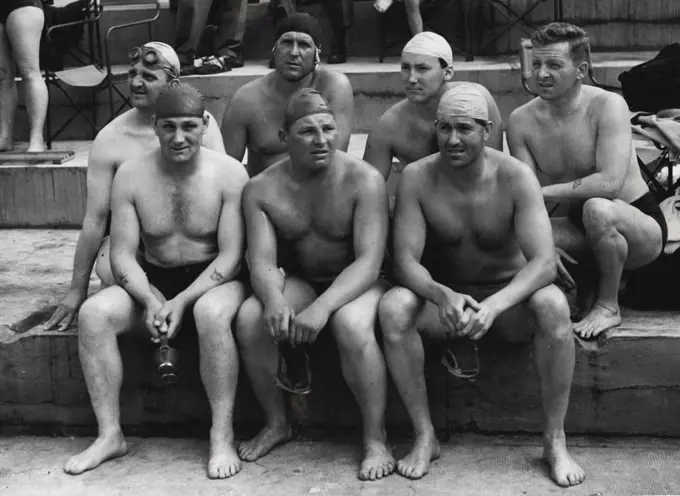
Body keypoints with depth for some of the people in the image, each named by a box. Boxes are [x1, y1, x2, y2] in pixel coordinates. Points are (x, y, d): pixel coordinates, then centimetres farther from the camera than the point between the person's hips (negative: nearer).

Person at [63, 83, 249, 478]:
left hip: (215, 280, -3)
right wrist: (150, 299, -21)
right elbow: (123, 254, -2)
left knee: (212, 312, -38)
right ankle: (110, 435, -12)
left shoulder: (229, 173, -10)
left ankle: (223, 436, -24)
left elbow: (231, 255, -12)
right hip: (153, 281, 3)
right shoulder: (131, 175, -2)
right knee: (94, 313, -22)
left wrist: (182, 301, -24)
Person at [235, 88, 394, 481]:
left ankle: (376, 440, -20)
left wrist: (323, 307, -39)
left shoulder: (363, 180, -17)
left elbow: (369, 260, -24)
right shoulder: (262, 189, -6)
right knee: (249, 318, -24)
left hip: (355, 283, -3)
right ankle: (276, 423, -2)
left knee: (351, 324, -36)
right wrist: (274, 299, -37)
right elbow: (262, 261, -13)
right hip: (299, 282, 4)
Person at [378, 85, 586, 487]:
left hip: (508, 298, -1)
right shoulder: (417, 178, -10)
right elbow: (406, 260, -15)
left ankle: (556, 439, -18)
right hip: (443, 295, 1)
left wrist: (495, 304, -41)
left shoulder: (515, 177, -15)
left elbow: (544, 262, -23)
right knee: (394, 307, -29)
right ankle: (424, 436, -15)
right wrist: (443, 295, -37)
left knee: (553, 304, -33)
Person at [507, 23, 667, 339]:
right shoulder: (521, 121, -7)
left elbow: (610, 182, -32)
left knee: (597, 208, -38)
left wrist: (543, 191, -27)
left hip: (643, 228, -4)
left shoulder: (607, 106, -21)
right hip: (585, 229, 5)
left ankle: (608, 306, -14)